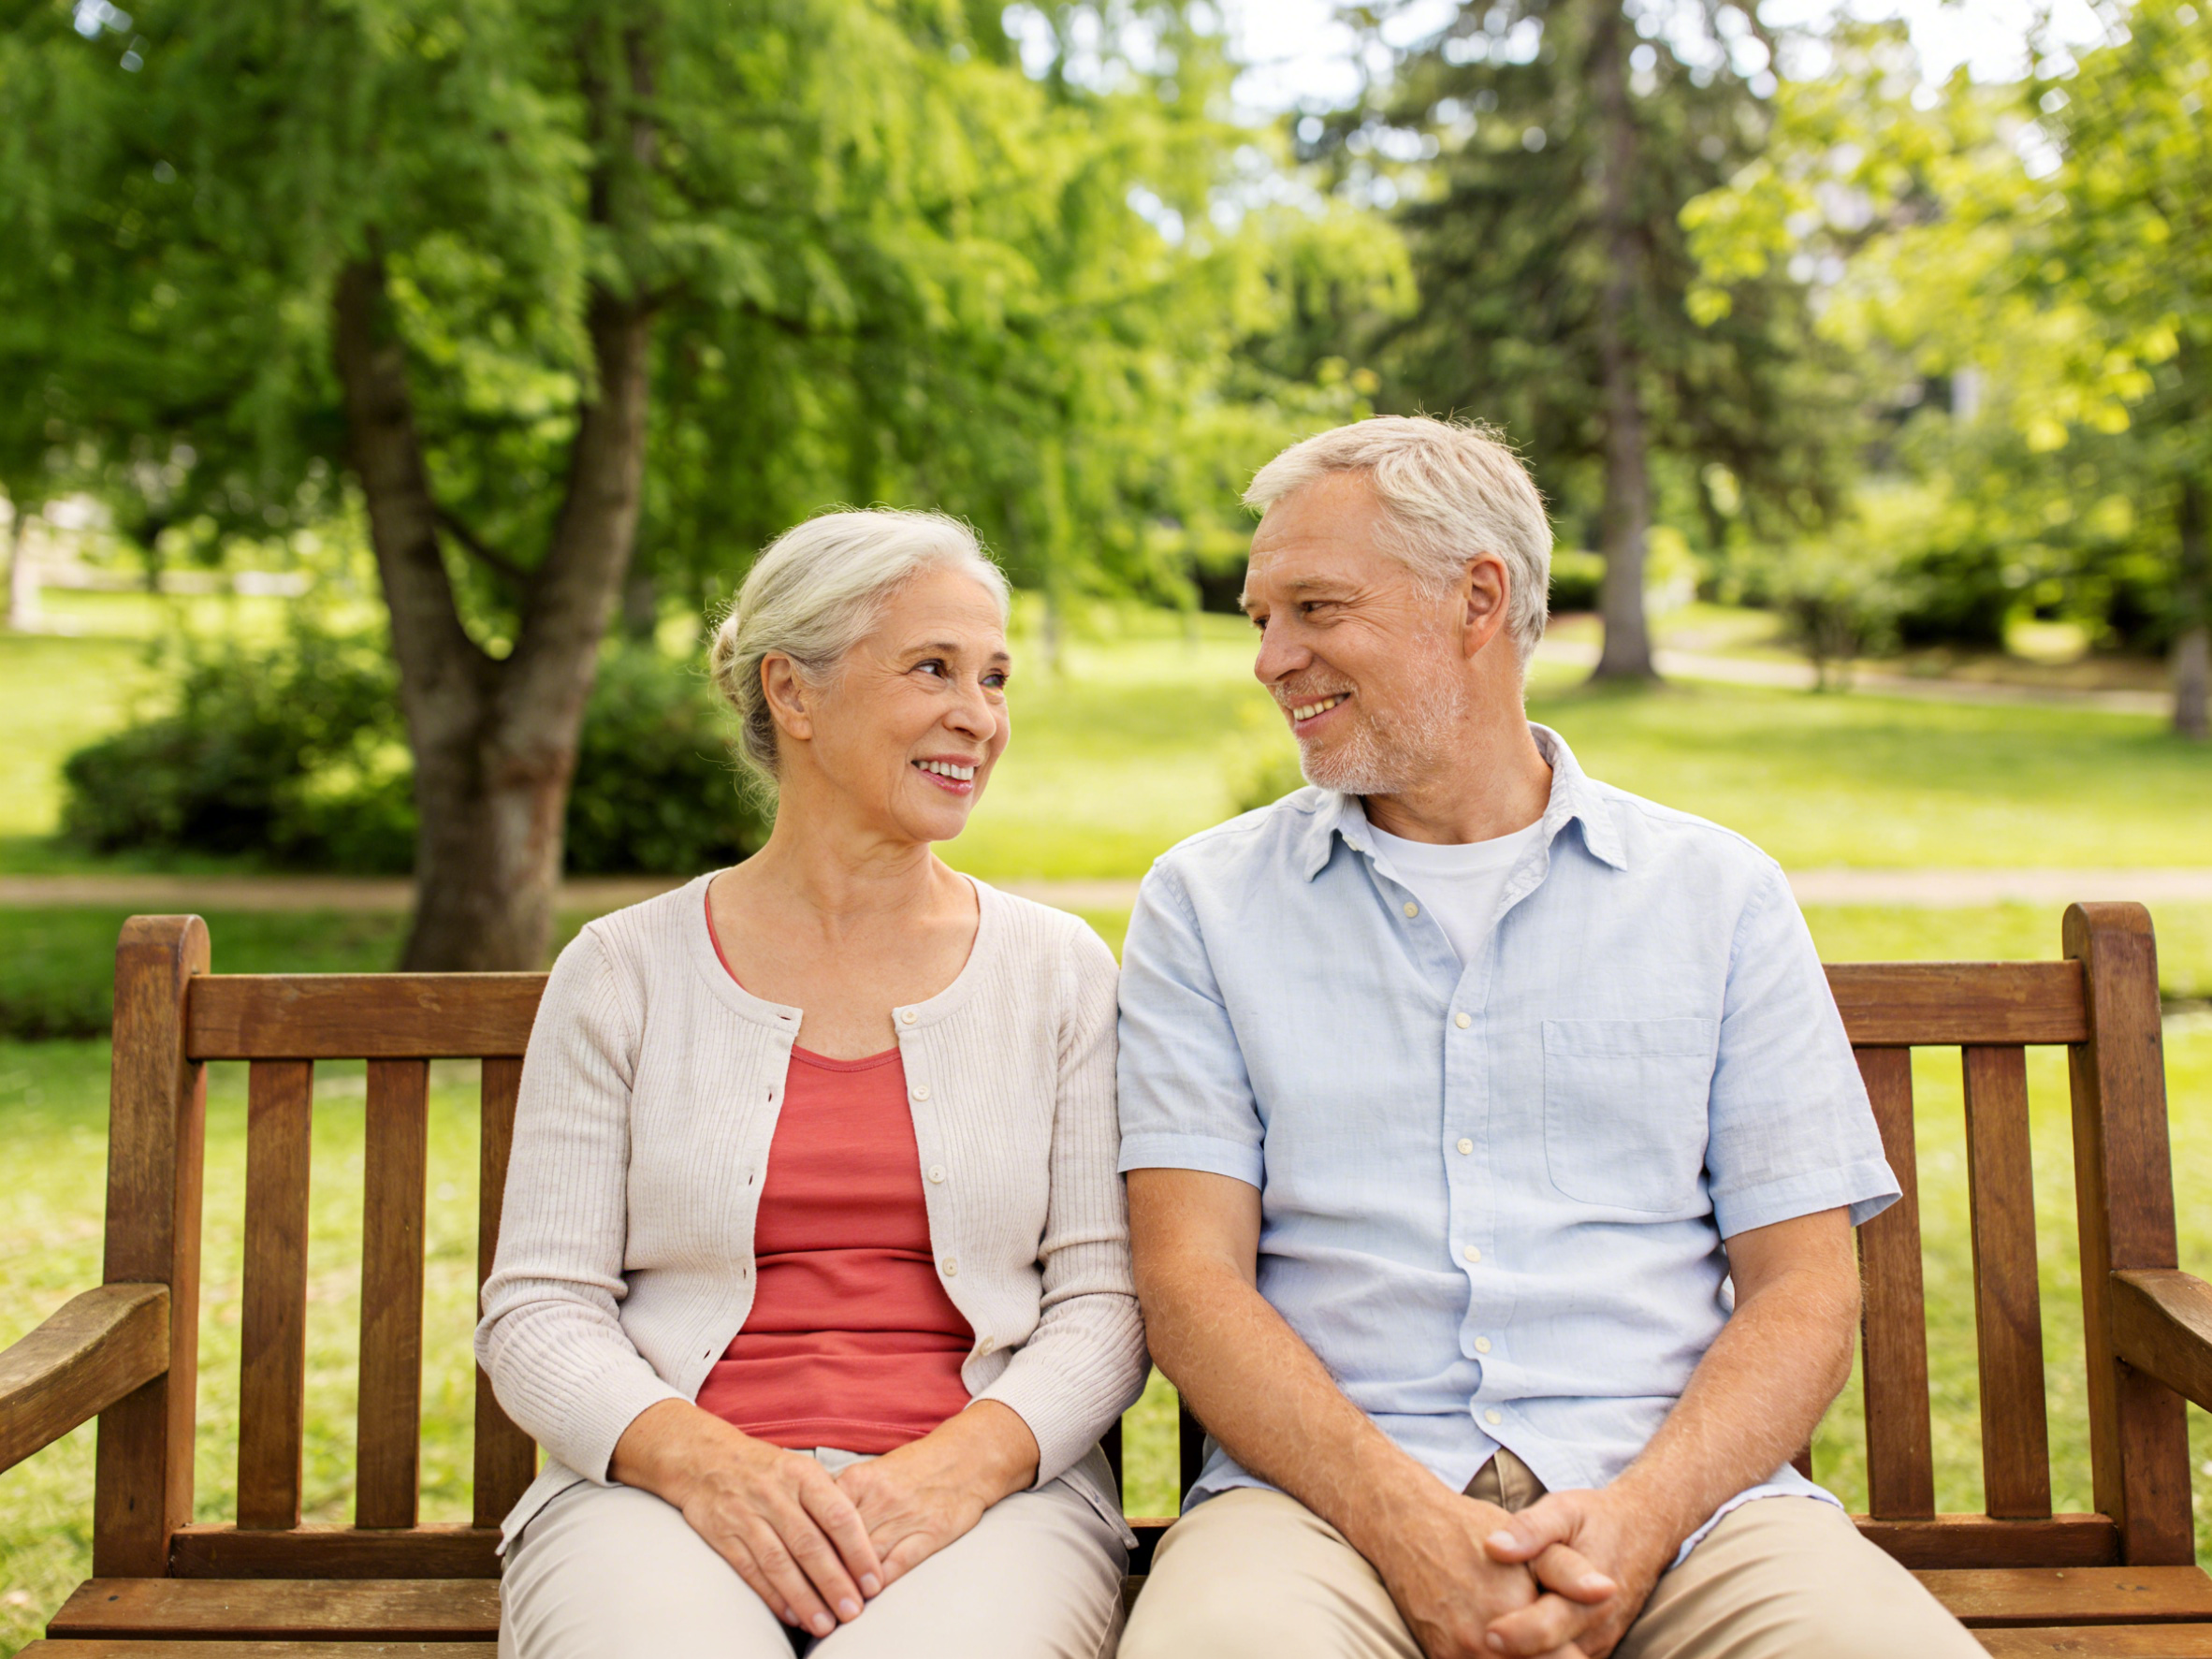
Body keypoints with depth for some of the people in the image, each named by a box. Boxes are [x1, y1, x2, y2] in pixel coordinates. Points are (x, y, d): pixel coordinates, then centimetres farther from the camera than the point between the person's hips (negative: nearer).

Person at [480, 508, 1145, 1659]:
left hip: (980, 1496, 0)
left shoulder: (1058, 971, 10)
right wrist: (700, 1460, -15)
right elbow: (540, 1309, 4)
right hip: (666, 1491, 1)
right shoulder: (625, 971, 7)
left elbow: (1104, 1300, 6)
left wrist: (970, 1459, -13)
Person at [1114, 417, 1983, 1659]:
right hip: (1327, 1494, 0)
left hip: (1673, 1491, 1)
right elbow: (1192, 1278, 0)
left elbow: (1805, 1290, 5)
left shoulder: (1719, 893, 10)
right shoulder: (1207, 903, 9)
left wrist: (1638, 1516, -13)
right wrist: (1404, 1519, -16)